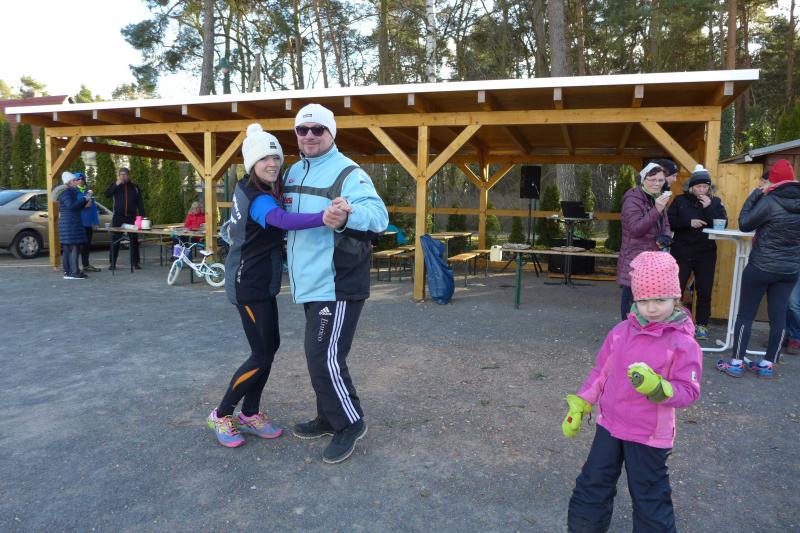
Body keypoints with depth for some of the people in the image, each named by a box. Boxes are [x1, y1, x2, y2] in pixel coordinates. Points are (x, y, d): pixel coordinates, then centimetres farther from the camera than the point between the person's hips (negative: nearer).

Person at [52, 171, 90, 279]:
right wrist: (84, 199, -14)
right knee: (73, 247, -13)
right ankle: (74, 272, -16)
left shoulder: (71, 191, 20)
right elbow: (71, 205, -22)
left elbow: (77, 206, 23)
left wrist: (85, 202, 8)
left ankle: (68, 272, 12)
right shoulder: (65, 192, -10)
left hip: (72, 223, 10)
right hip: (69, 223, -10)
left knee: (67, 248, 9)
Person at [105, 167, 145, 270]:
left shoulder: (135, 187, 10)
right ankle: (113, 263, 3)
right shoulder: (115, 186, 7)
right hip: (118, 217, -1)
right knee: (115, 240, -2)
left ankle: (136, 262, 9)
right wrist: (117, 184, -19)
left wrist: (142, 216, 0)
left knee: (134, 240, 2)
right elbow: (107, 194, -10)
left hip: (132, 217, 1)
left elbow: (140, 203, 9)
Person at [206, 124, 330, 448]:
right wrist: (325, 217, -60)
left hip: (259, 283, 10)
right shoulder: (257, 199, -23)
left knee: (270, 346, 11)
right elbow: (284, 221, -44)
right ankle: (220, 416, 15)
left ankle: (250, 415, 23)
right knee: (262, 355, -3)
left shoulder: (245, 188, 7)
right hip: (250, 286, -10)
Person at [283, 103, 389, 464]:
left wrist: (346, 217, -47)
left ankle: (350, 423, 16)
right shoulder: (293, 173, 13)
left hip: (337, 285, -8)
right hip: (310, 284, 8)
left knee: (324, 358, -5)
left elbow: (378, 213, -29)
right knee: (320, 356, 18)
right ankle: (328, 418, 35)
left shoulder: (347, 172, -13)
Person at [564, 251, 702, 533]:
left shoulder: (684, 343, -15)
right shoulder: (621, 332, -2)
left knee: (650, 499, 12)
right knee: (592, 488, 17)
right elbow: (600, 371, 7)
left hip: (650, 436, -4)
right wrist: (578, 407, 5)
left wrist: (657, 387, -36)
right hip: (609, 426, 5)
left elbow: (688, 392, -17)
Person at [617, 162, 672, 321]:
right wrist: (657, 210, -28)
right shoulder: (633, 199, -11)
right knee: (632, 296, -7)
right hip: (634, 259, -8)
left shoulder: (659, 198, 15)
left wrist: (665, 238, -3)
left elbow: (665, 225, 20)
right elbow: (635, 228, -19)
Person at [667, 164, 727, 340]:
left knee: (704, 291, 5)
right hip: (681, 252, -1)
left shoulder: (715, 202, 4)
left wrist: (709, 207, -16)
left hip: (706, 253, 1)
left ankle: (701, 324, 18)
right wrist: (688, 222, -19)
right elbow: (670, 222, -6)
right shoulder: (680, 200, 1)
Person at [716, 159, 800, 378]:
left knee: (746, 314, 3)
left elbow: (744, 224, -9)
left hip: (761, 268, -6)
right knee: (778, 316, 10)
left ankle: (736, 363, 8)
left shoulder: (769, 202, -16)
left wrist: (756, 193, -4)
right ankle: (768, 364, 18)